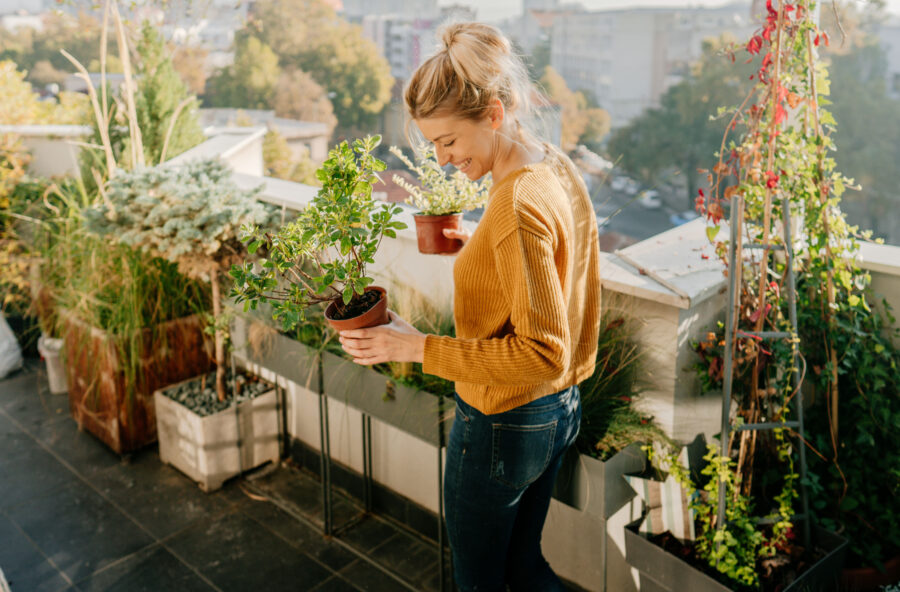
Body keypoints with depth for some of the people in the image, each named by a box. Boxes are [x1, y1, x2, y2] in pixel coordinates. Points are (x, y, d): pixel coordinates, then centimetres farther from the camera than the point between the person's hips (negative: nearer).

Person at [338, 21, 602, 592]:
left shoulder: (517, 207, -29)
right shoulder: (560, 169, 0)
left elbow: (544, 352, -28)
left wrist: (418, 347, -26)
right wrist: (480, 248, 9)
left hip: (503, 427, -9)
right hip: (561, 411, 9)